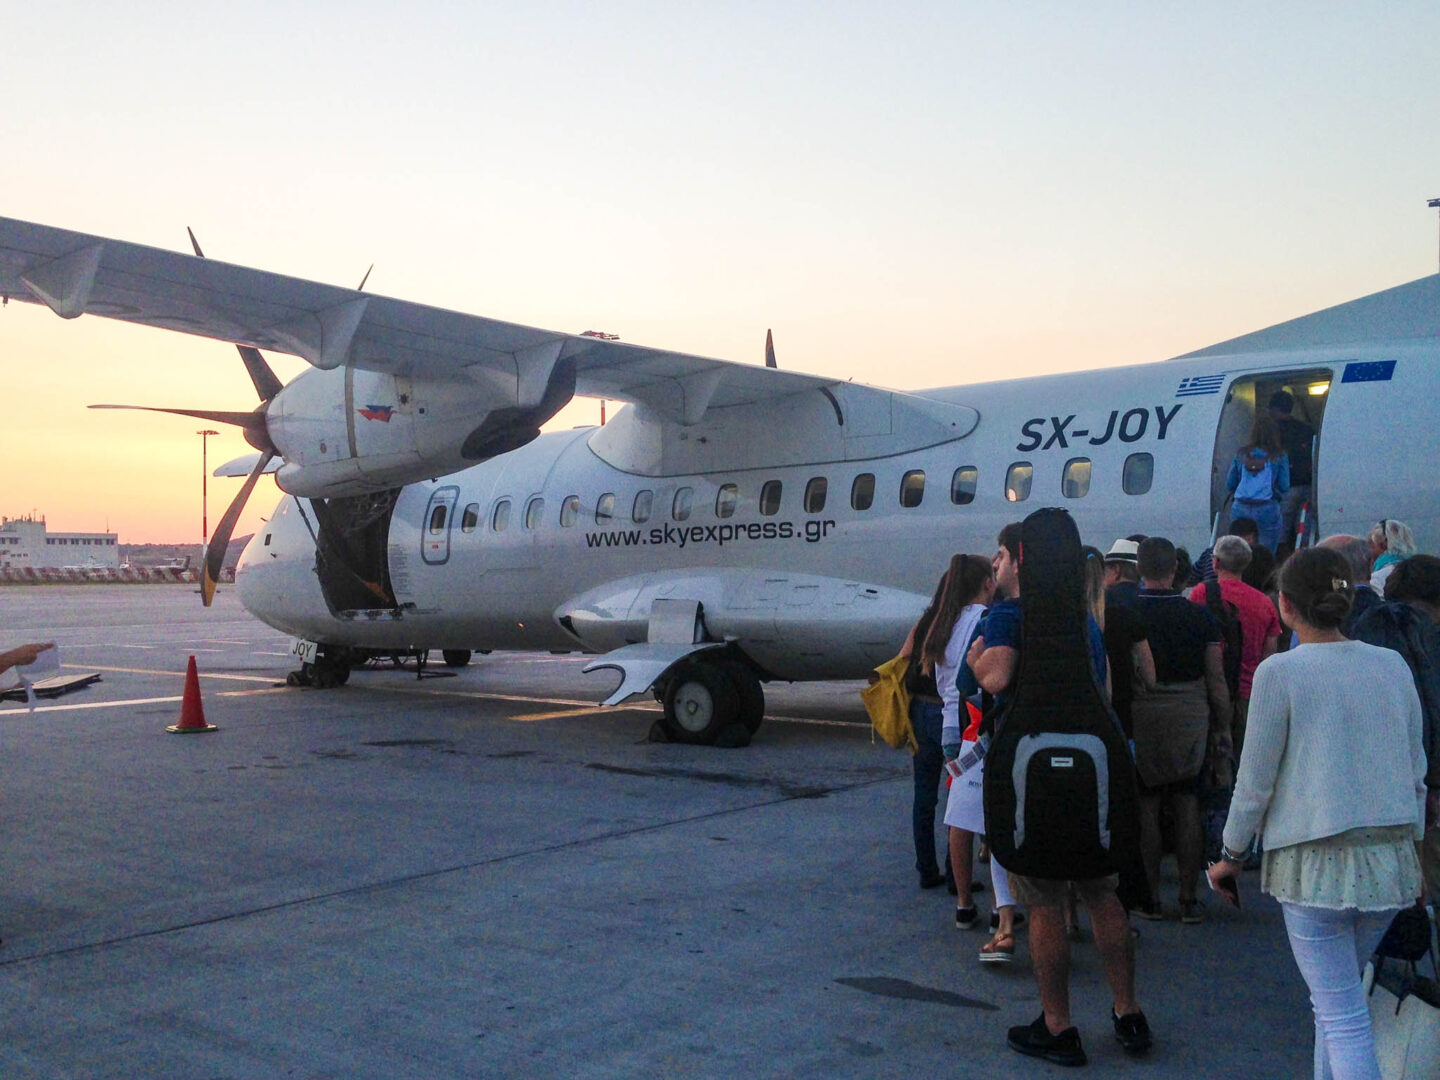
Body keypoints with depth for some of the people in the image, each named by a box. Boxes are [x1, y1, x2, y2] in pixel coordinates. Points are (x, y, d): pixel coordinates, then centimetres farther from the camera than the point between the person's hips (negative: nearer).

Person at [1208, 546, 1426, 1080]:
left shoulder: (1280, 672, -10)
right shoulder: (1392, 666, 5)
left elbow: (1256, 781, -6)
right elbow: (1415, 772, 11)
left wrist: (1230, 855, 7)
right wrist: (1411, 850, 24)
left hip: (1315, 861, -5)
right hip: (1390, 858, 5)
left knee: (1341, 1014, 0)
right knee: (1337, 992, 22)